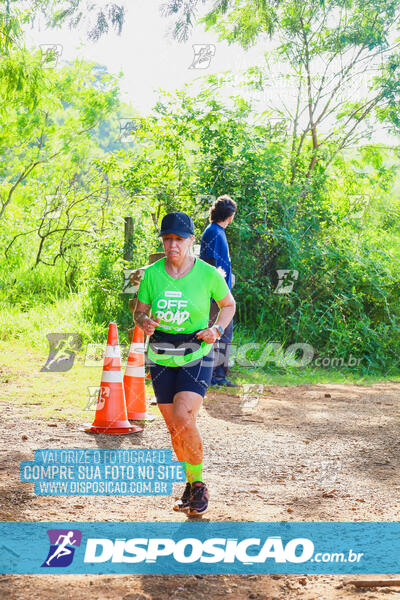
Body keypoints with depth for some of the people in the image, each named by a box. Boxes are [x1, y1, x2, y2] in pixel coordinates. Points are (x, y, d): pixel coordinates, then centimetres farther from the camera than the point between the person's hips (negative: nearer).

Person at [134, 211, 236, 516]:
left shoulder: (208, 274, -9)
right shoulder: (152, 274, -4)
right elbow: (139, 311, 6)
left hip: (196, 356, -3)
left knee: (183, 418, -20)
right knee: (174, 427, 8)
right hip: (161, 358, 3)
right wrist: (144, 322, -17)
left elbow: (229, 304, 8)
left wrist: (216, 329, -10)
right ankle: (191, 485, 29)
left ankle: (199, 482, 1)